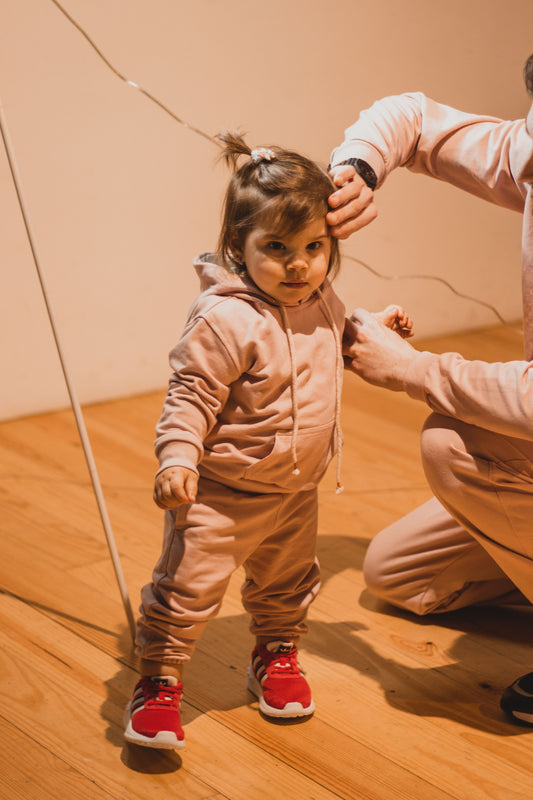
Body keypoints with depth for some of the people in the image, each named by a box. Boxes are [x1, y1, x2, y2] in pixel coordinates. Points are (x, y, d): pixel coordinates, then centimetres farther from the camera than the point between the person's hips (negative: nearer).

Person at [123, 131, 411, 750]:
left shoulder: (321, 302, -1)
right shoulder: (224, 320, -27)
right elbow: (189, 397, -25)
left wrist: (377, 329, 19)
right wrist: (176, 460, -36)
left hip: (296, 489, 7)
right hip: (221, 491, -7)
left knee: (287, 584, 23)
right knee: (187, 587, -4)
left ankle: (276, 658, 47)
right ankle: (158, 682, 13)